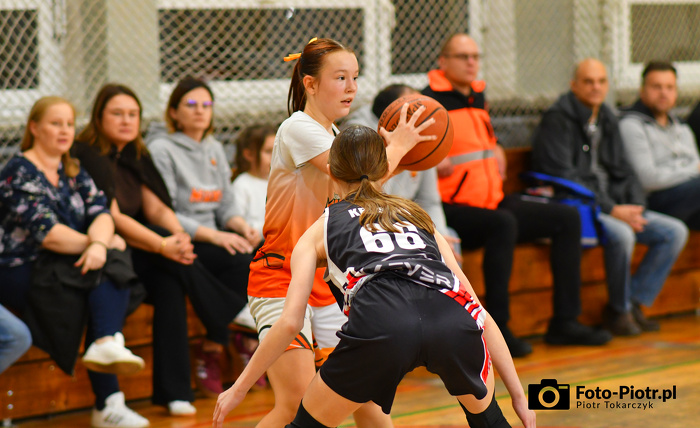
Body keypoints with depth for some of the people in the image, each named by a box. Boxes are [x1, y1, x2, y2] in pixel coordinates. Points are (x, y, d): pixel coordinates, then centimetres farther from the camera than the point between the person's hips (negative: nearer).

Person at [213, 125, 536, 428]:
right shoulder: (419, 217, 35)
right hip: (451, 319, 2)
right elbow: (481, 316, 30)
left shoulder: (320, 229, 28)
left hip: (379, 320, -2)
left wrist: (239, 388, 25)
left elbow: (290, 322, 16)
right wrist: (518, 396, 32)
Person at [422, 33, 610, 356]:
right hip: (451, 209, -9)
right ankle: (497, 329, -32)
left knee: (567, 218, 2)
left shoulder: (478, 98, 19)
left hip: (493, 203, 9)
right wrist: (434, 165, -23)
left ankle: (564, 322, 2)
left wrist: (497, 156, 17)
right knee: (503, 223, -38)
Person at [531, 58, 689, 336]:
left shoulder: (607, 120, 17)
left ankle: (634, 301, -2)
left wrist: (635, 207, -1)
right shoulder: (557, 119, -9)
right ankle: (618, 311, -14)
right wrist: (611, 210, -19)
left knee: (676, 231, -4)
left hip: (615, 206, 8)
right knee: (621, 235, -35)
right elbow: (562, 177, -16)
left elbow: (623, 170, 20)